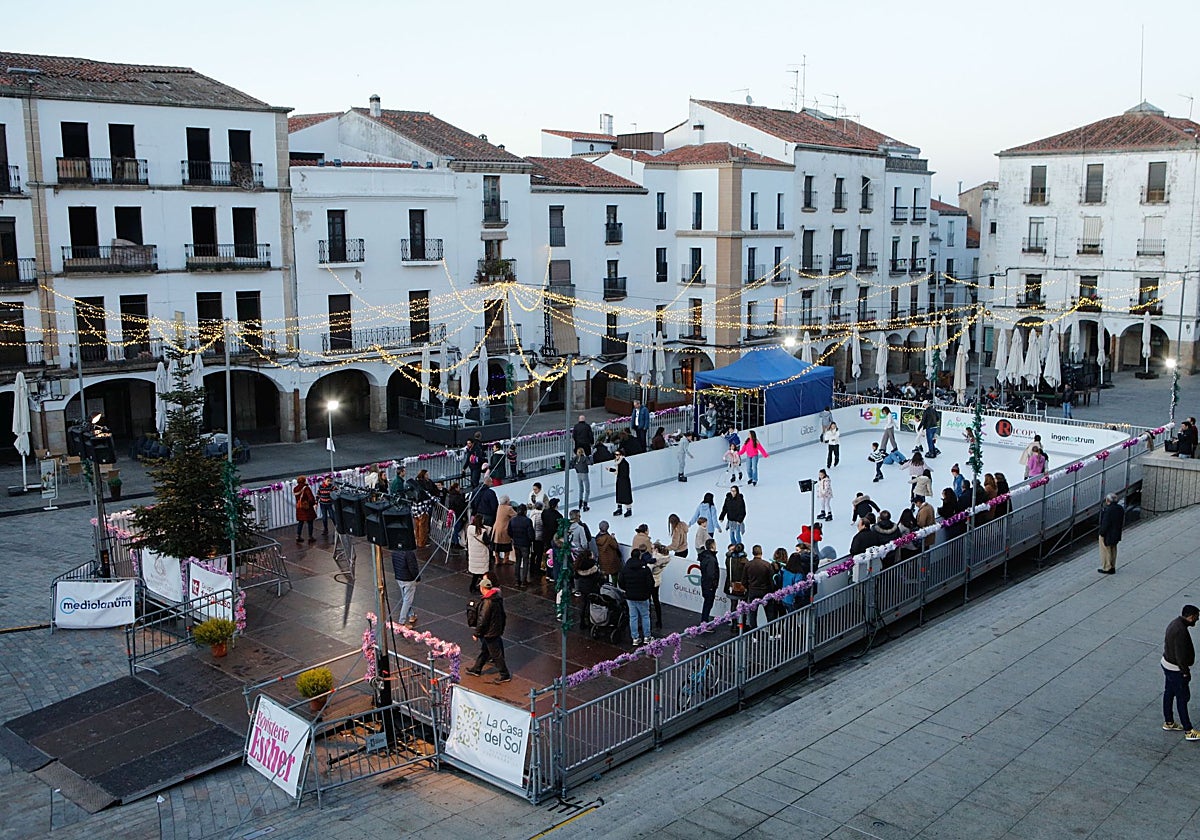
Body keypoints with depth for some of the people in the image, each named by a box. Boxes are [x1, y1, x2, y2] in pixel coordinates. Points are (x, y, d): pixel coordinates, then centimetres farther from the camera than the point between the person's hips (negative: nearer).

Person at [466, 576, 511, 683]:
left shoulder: (487, 602, -28)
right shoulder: (497, 597, 0)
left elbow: (482, 620, -24)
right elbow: (503, 615, 11)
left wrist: (476, 634, -13)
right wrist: (501, 629, 22)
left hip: (490, 632, -9)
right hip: (497, 629, 9)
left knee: (496, 654, 3)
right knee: (484, 650, 23)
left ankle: (505, 675, 13)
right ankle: (476, 669, 38)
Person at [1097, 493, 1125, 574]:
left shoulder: (1108, 510, -28)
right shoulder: (1120, 508, -1)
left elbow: (1105, 524, -24)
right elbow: (1122, 522, 9)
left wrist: (1102, 534, -14)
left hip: (1107, 534, -8)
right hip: (1116, 534, 8)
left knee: (1106, 551, 6)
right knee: (1113, 550, 21)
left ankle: (1106, 568, 14)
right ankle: (1112, 567, 30)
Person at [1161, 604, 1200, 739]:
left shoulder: (1175, 623, 1)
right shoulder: (1181, 631, -30)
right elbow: (1181, 656, -27)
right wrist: (1186, 672, -14)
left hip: (1167, 663, 10)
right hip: (1176, 669, -10)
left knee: (1168, 694, 20)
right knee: (1182, 699, 1)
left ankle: (1168, 723, 35)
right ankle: (1188, 731, 10)